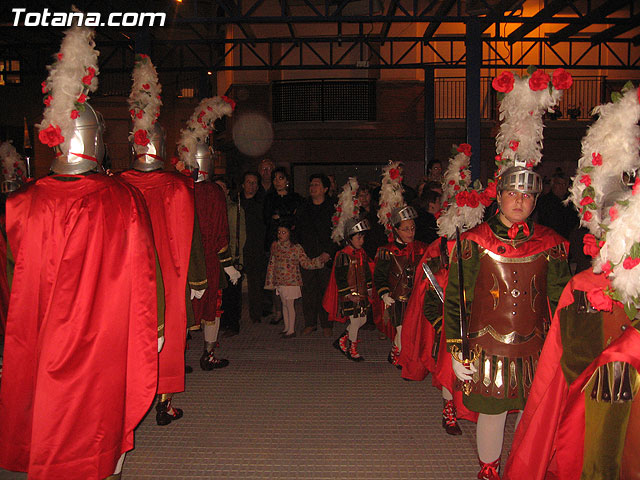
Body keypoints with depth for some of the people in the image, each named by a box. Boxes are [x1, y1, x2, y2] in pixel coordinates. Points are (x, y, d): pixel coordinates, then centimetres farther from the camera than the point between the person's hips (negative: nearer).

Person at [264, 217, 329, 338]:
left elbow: (306, 263, -7)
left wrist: (320, 259, -19)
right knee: (284, 304, 15)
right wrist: (270, 281, 12)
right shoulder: (275, 245, 3)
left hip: (291, 282, -5)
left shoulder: (296, 247, -10)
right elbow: (271, 264, 10)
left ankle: (291, 330, 12)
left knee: (290, 305, 0)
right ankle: (286, 327, 28)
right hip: (279, 281, 5)